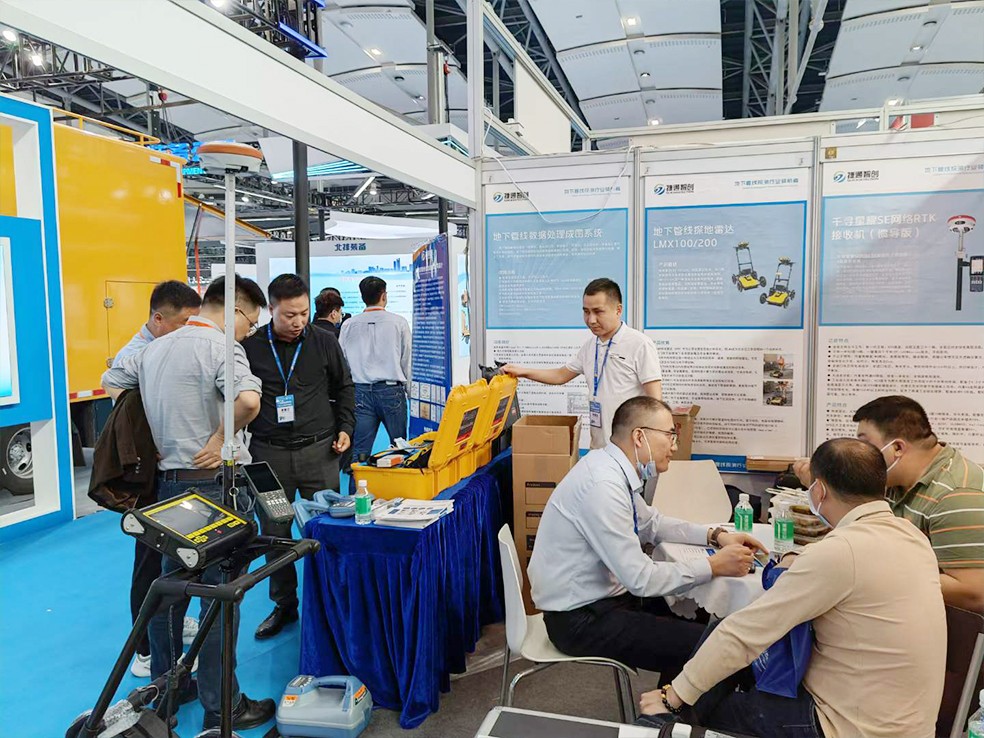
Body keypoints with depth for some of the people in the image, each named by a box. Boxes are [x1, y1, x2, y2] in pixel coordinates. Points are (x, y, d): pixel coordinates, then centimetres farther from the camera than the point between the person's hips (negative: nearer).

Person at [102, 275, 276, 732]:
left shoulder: (155, 348, 10)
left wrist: (148, 433, 15)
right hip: (214, 482, -8)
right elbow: (248, 400, -34)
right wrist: (221, 438, -16)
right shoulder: (221, 348, -16)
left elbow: (111, 381, 24)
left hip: (168, 480, 8)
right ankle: (221, 707, 12)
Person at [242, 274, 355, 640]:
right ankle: (284, 605, 27)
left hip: (319, 451, 0)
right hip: (269, 454, 0)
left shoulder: (324, 342, 1)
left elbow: (344, 388, 13)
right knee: (274, 533, 9)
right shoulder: (250, 347, -1)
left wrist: (345, 428, 4)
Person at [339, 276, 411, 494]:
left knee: (359, 451, 3)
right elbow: (407, 360, 4)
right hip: (392, 390, -2)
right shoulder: (399, 322, 0)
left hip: (361, 392, 2)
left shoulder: (348, 325, 6)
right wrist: (407, 389, 15)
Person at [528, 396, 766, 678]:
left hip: (602, 597, 9)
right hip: (580, 620, -9)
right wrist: (714, 566, -16)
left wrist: (715, 535, 6)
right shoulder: (603, 485, -26)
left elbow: (652, 523, 17)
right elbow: (640, 578, -24)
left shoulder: (614, 468, 1)